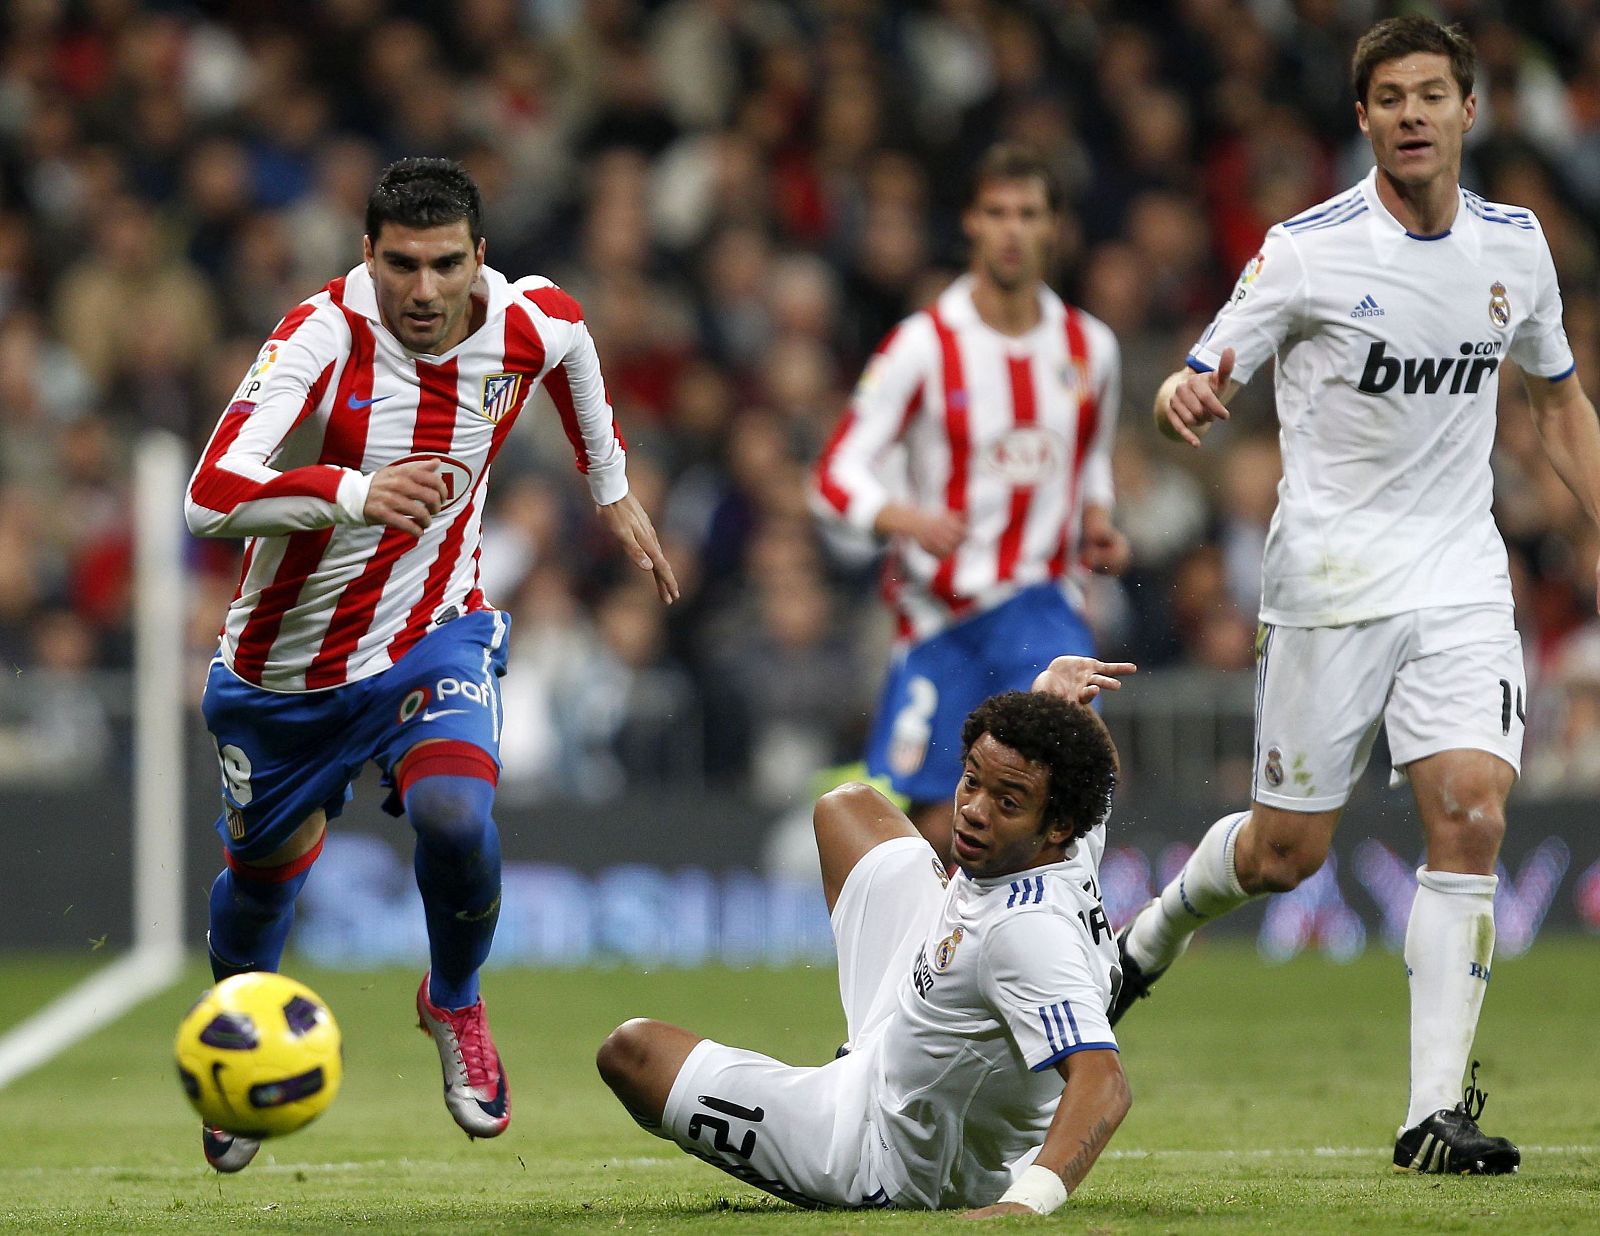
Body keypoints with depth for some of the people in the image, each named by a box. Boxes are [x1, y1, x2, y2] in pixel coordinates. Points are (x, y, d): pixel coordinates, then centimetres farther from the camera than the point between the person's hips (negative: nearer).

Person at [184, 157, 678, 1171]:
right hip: (286, 663, -1)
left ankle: (455, 1003, 5)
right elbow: (210, 498, -39)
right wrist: (356, 492, -54)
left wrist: (612, 490, 23)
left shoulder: (530, 323, -13)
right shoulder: (321, 338, -26)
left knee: (455, 817, -27)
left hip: (435, 637, 1)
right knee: (263, 873, 16)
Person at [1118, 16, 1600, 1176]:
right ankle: (1156, 930, 39)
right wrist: (1186, 396, -30)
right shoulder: (1308, 249, -8)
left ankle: (1437, 1112, -13)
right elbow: (1203, 381, -6)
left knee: (1472, 817, -16)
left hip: (1461, 579, 3)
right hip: (1329, 582, -2)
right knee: (1287, 850, 4)